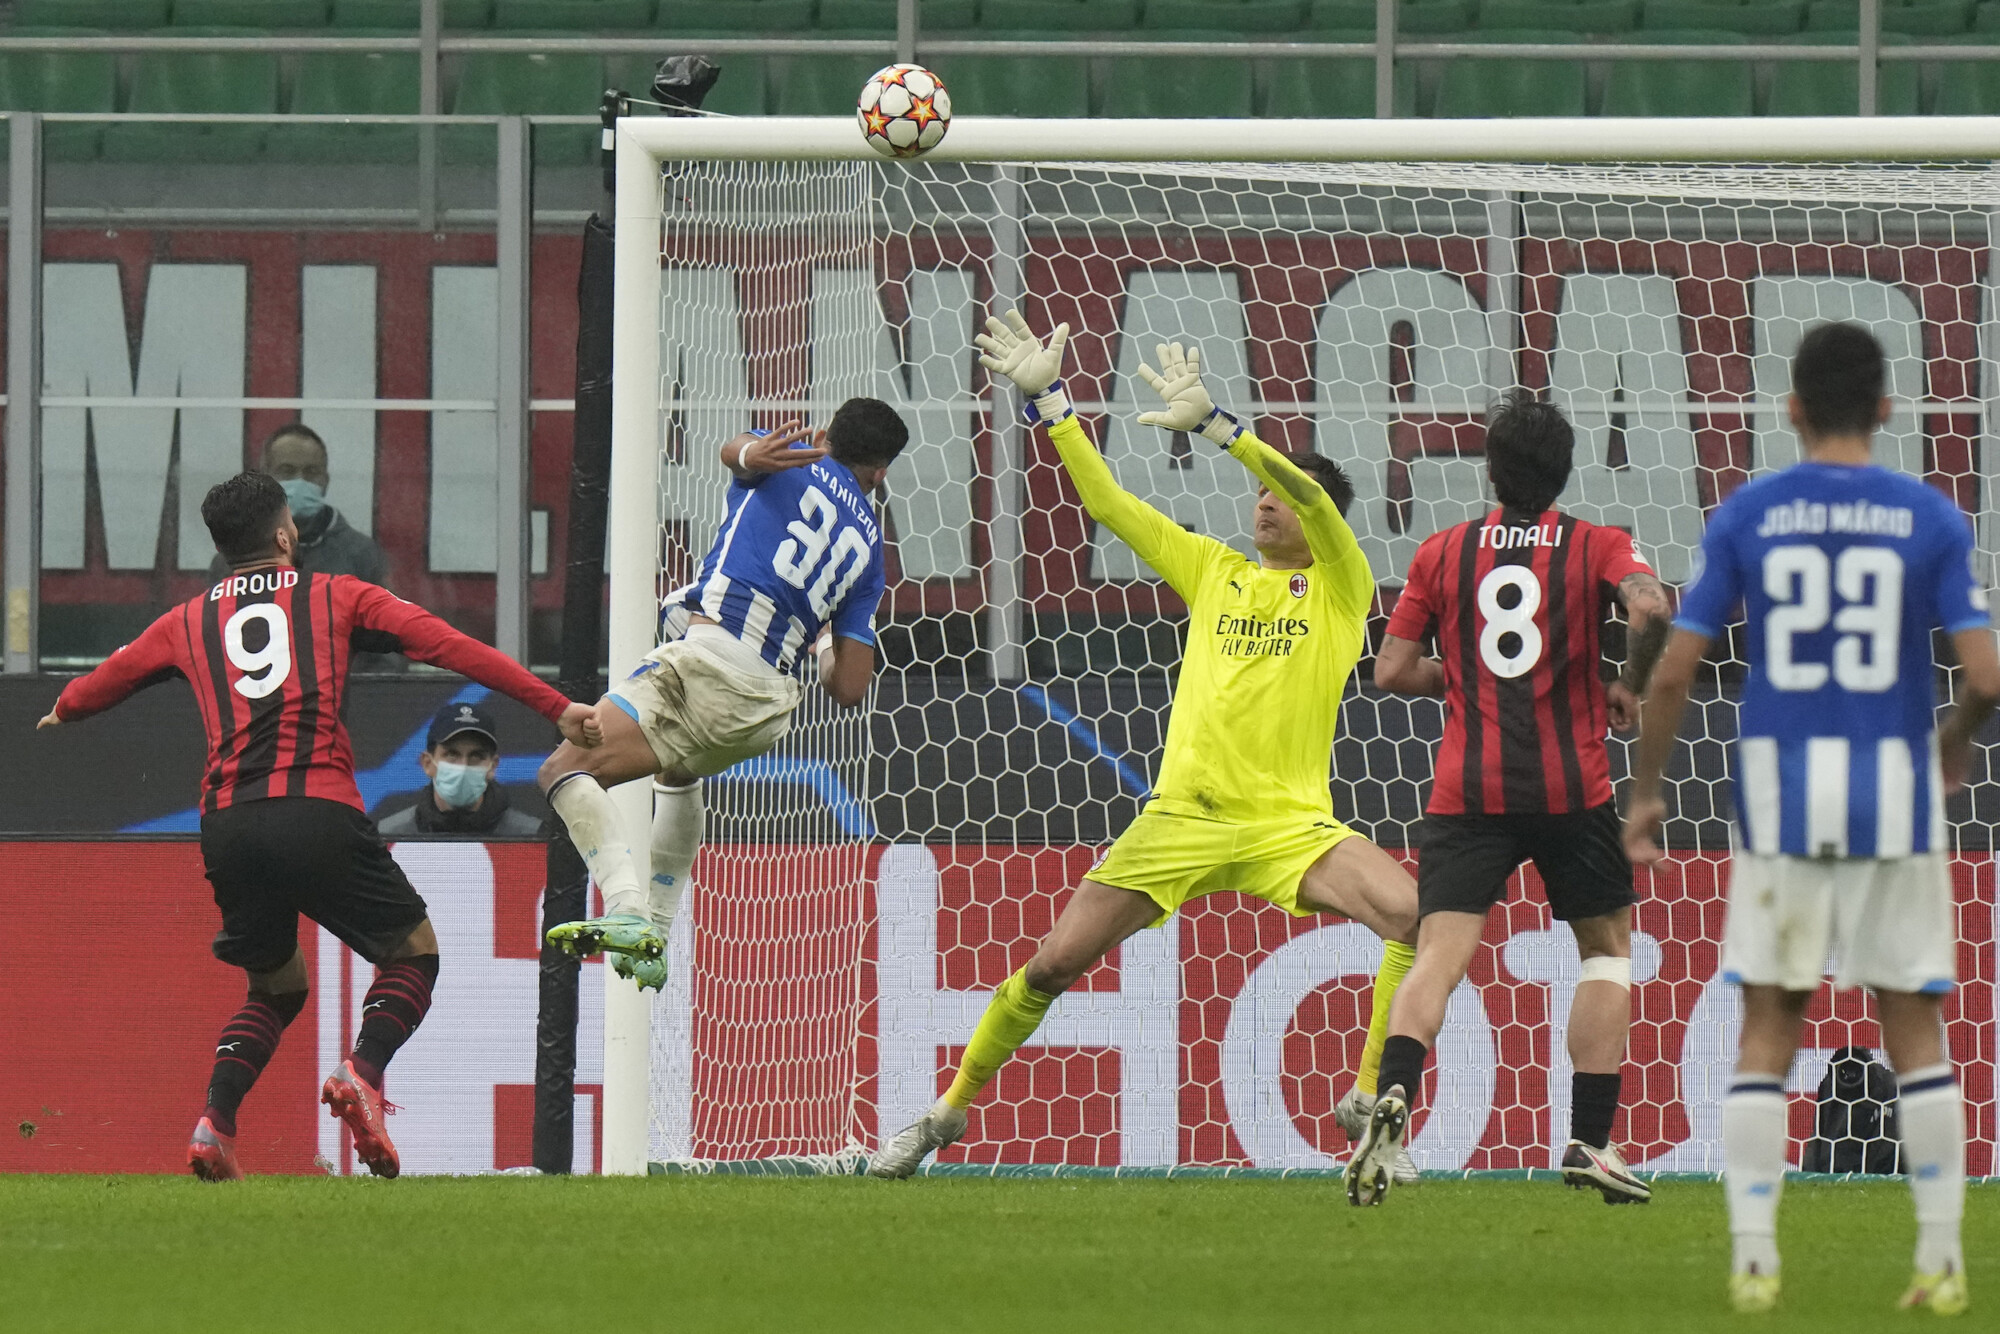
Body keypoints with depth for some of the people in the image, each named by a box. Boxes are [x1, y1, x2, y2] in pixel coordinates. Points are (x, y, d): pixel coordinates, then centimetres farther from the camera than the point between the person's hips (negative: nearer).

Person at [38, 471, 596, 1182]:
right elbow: (449, 645, 6)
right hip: (319, 815, -4)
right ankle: (363, 1072, -18)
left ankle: (213, 1123, -1)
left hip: (227, 826, 4)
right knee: (413, 952, 11)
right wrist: (555, 706, 7)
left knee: (276, 988, 22)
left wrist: (62, 712, 59)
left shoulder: (187, 621, 20)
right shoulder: (335, 597, 12)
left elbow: (107, 678, 36)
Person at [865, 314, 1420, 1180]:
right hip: (1181, 819, 3)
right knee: (1055, 961, -1)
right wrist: (1048, 401, 10)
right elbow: (1104, 502, 15)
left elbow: (1310, 496, -15)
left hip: (1289, 823, -3)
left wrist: (1211, 424, -24)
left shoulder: (1340, 589, 3)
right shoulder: (1213, 571, 14)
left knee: (1418, 914, -27)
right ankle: (950, 1109, 18)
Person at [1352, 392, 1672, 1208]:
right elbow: (1649, 607, -17)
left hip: (1466, 791, 1)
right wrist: (1630, 689, 0)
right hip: (1571, 787, -1)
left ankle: (1392, 1100, -35)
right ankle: (1589, 1140, 8)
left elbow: (1392, 672, 7)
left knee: (1439, 952, -8)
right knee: (1606, 945, 17)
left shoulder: (1442, 553, 9)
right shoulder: (1597, 548, 4)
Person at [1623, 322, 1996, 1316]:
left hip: (1781, 794, 0)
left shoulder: (1745, 518, -1)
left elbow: (1673, 672, -3)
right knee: (1916, 1032, 9)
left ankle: (1752, 1258, 1)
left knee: (1767, 1036, 7)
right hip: (1895, 789, 0)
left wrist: (1645, 791, 10)